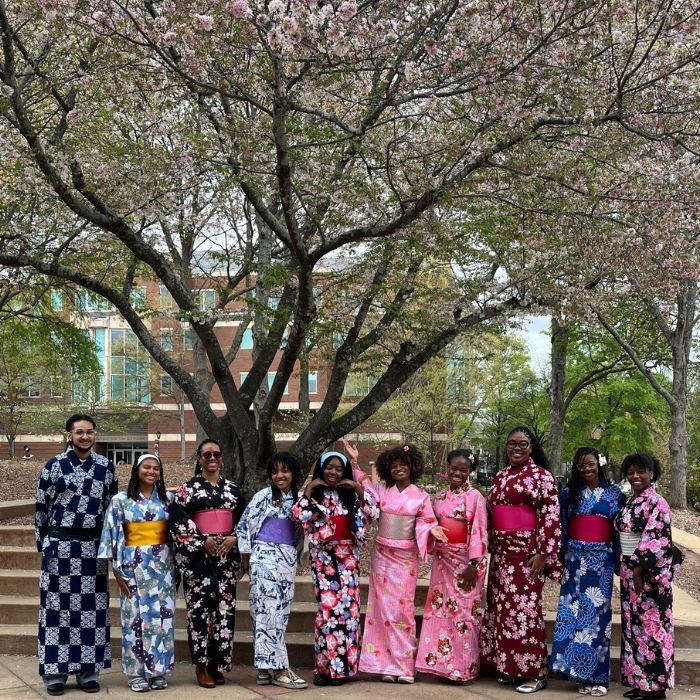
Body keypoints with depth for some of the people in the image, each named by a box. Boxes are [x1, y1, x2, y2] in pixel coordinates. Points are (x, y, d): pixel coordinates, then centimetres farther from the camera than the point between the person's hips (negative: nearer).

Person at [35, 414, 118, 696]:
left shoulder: (105, 466, 3)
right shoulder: (54, 465, -2)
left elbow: (111, 505, 9)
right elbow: (41, 505, 2)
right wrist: (43, 542, 1)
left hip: (92, 546, 2)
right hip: (60, 544, -2)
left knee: (91, 608, 5)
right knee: (58, 606, 3)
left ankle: (88, 670, 15)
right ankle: (55, 671, 10)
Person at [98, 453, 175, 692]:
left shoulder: (167, 498, 6)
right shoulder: (121, 500, -2)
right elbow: (113, 535, -3)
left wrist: (177, 565, 9)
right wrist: (116, 571, -8)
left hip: (163, 564, 3)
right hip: (134, 565, -2)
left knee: (161, 616, 3)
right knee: (136, 616, 0)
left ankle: (157, 670, 13)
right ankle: (136, 672, 8)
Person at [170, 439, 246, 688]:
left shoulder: (232, 488, 13)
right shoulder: (188, 488, 1)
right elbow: (177, 519, -9)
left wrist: (233, 538, -5)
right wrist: (202, 540, -14)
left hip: (227, 554, 3)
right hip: (198, 555, -3)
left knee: (225, 607, 0)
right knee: (200, 607, -5)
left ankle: (218, 663, 8)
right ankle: (202, 664, 2)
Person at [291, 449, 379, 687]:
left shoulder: (351, 494, 9)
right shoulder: (314, 493, 4)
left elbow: (374, 514, -2)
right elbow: (298, 515, -13)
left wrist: (359, 490, -6)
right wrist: (308, 489, -11)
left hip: (347, 556, 2)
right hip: (323, 557, -2)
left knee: (347, 606, -1)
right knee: (328, 607, -9)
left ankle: (340, 665, 7)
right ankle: (325, 665, -1)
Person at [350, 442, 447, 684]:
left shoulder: (421, 496, 2)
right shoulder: (382, 491, 6)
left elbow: (425, 523, 2)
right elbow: (363, 483, 10)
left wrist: (433, 530, -19)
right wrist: (354, 461, -2)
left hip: (406, 558, -2)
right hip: (382, 555, 2)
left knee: (403, 608, -3)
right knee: (384, 607, 0)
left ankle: (405, 666, 2)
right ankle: (387, 665, 4)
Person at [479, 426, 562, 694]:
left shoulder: (541, 476, -7)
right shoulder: (500, 476, 14)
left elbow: (551, 517, -12)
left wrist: (543, 553, -17)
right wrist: (490, 546, 17)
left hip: (526, 552, -7)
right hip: (501, 552, 7)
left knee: (524, 608, -7)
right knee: (502, 606, 9)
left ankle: (534, 671, 1)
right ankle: (509, 666, 18)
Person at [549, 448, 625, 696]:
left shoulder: (614, 491, 3)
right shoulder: (569, 493, 6)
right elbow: (561, 527, 10)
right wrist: (559, 558, 5)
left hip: (602, 559, -1)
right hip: (575, 558, 1)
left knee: (598, 613, -1)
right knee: (575, 612, -1)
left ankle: (597, 675, 6)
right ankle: (582, 673, 6)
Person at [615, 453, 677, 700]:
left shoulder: (656, 503, -13)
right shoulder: (630, 502, 12)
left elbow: (656, 541, -19)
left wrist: (639, 570, -19)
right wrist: (625, 569, 14)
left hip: (649, 573, -8)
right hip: (629, 571, 9)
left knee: (650, 624, -3)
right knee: (633, 624, 11)